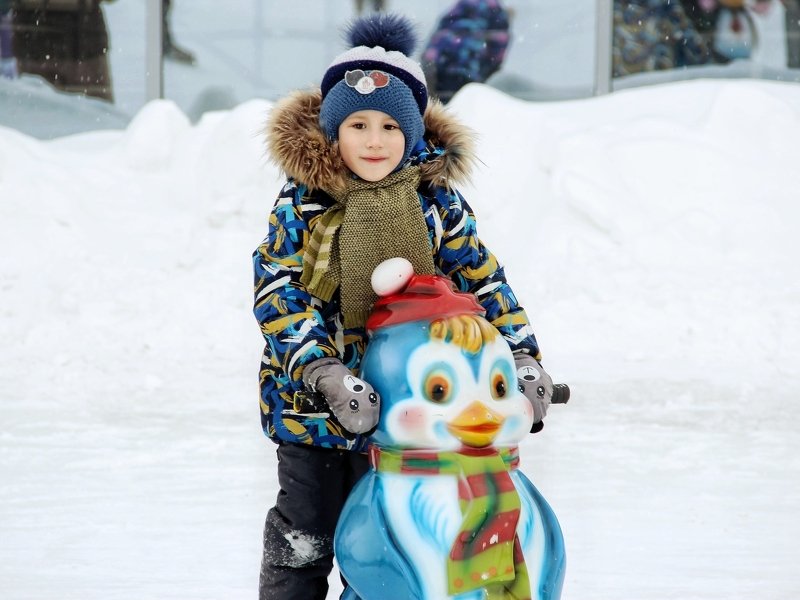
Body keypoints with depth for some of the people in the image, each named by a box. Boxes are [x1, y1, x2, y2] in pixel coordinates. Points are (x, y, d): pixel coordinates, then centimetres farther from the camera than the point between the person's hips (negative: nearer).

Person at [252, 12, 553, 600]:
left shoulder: (436, 200, -3)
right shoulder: (303, 202, -10)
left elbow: (484, 281, 4)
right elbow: (277, 292, -16)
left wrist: (523, 361, -5)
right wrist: (327, 375, -28)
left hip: (401, 405, 2)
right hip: (312, 399, -2)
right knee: (302, 541, 7)